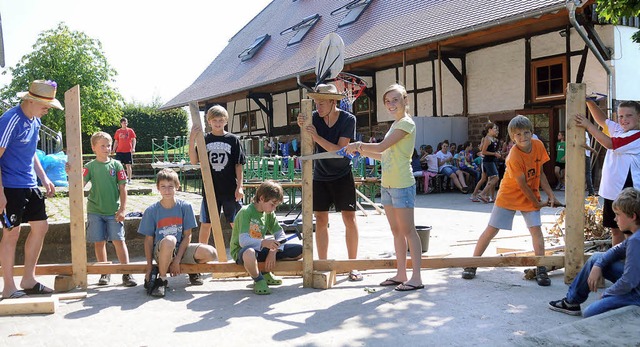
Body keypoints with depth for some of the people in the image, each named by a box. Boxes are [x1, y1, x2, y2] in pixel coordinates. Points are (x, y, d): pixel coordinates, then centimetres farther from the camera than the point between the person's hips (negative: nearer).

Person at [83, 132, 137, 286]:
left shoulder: (116, 165, 1)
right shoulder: (90, 166, 2)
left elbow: (123, 188, 1)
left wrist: (122, 209, -4)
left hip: (113, 211, -1)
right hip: (95, 211, 1)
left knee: (119, 240, -4)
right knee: (99, 242, 6)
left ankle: (126, 273, 1)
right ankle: (105, 273, 19)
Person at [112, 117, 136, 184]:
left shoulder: (130, 130, 3)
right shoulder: (118, 131, 8)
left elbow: (133, 140, 0)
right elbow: (116, 141, 14)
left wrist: (133, 148, -13)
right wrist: (113, 150, 8)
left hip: (128, 151, -2)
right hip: (119, 151, 2)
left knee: (128, 165, 1)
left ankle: (129, 179, 8)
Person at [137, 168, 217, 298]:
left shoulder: (185, 207, -4)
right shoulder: (151, 211, -5)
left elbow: (187, 236, -3)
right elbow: (149, 239, -3)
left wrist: (177, 260, -12)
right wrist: (149, 267, -8)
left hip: (181, 249, 2)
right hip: (160, 252, -2)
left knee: (211, 253, -24)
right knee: (169, 240, -39)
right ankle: (161, 279, -16)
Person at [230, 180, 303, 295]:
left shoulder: (269, 214, 5)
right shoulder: (246, 212, -18)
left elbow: (280, 235, 3)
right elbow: (243, 241, -29)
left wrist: (273, 251, -16)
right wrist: (264, 242, -45)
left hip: (260, 249, 7)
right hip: (242, 251, -7)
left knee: (300, 251, -6)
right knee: (249, 253, -47)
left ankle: (265, 273, 7)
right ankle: (258, 280, -14)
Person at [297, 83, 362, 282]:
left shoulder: (348, 119, -13)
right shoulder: (315, 118, -7)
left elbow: (340, 150, -20)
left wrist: (316, 137, -29)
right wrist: (303, 128, -30)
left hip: (342, 175, -2)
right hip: (320, 176, 2)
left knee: (349, 217, -5)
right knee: (320, 220, 3)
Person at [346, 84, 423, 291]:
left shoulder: (407, 123, -10)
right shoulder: (394, 125, 17)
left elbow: (381, 147, -18)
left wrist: (358, 145, -6)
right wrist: (362, 151, 11)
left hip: (402, 184, -9)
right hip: (387, 184, 9)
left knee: (407, 230, -5)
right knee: (396, 231, 11)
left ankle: (416, 278, 0)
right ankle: (401, 274, 19)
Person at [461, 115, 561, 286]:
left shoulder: (538, 145, -10)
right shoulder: (514, 157, -27)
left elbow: (540, 173, 1)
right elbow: (522, 185, -20)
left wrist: (550, 195, -2)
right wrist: (537, 203, -10)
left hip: (531, 195, 4)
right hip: (509, 195, -4)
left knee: (536, 229, -8)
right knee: (491, 230, -1)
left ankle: (541, 270, 3)